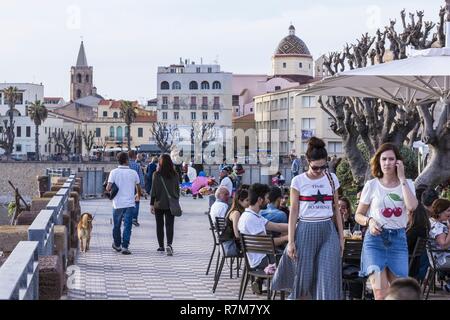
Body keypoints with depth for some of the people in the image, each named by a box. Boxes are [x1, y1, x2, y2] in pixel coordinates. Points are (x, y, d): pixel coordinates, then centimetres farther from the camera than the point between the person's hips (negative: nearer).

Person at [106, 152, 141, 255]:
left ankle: (117, 245, 30)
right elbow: (138, 188, 11)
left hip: (117, 204, 0)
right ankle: (125, 247, -7)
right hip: (130, 204, 0)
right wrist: (138, 196, 32)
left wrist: (109, 190, 14)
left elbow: (108, 188, -11)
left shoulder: (114, 172, -5)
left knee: (116, 226, 16)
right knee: (127, 226, 0)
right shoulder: (133, 173, -1)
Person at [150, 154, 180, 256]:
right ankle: (169, 245, -20)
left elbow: (153, 190, -6)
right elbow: (177, 189, 6)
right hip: (171, 204, 1)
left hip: (159, 204, -1)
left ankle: (161, 246, 16)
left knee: (159, 225, 11)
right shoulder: (175, 175, 0)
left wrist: (151, 204, -1)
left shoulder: (156, 174, -8)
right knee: (169, 225, -1)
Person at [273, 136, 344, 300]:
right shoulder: (298, 181, -1)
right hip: (306, 231, -2)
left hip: (328, 231, 2)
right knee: (304, 279, 3)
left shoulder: (332, 179, 6)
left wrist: (341, 237, 9)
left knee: (328, 280, -6)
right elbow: (293, 211, 0)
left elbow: (336, 209, 12)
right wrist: (291, 242, -4)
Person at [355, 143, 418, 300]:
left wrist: (402, 178, -11)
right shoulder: (372, 185, 1)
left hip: (398, 240, 2)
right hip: (375, 239, -2)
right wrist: (369, 221, -14)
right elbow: (358, 215, 9)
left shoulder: (407, 184, 4)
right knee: (381, 293, -12)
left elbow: (412, 206, -17)